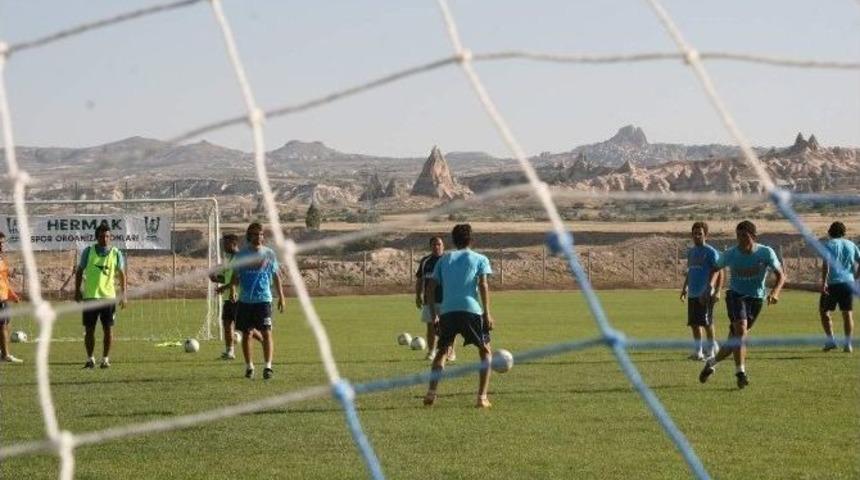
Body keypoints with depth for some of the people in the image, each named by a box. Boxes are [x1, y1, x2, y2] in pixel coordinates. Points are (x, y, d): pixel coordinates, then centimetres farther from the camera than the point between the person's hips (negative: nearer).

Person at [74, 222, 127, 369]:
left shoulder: (116, 253, 3)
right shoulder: (88, 251, 3)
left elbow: (122, 275, 7)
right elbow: (79, 271, 10)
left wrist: (123, 295, -1)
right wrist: (77, 291, 4)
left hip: (108, 296, 0)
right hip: (90, 296, 0)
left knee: (108, 329, -2)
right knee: (89, 329, 3)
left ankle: (105, 359, 8)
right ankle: (90, 359, 13)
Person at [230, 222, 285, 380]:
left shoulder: (269, 253, 5)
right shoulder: (241, 255, 5)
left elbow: (276, 276, 10)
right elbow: (235, 278, 8)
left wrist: (281, 297, 6)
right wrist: (234, 282, -15)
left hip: (263, 299, -1)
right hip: (245, 300, 1)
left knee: (266, 333, -11)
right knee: (246, 334, 6)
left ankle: (268, 366, -10)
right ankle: (249, 366, 17)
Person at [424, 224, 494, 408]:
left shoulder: (444, 259, 20)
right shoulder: (479, 259, 12)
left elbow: (432, 287, 14)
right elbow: (483, 285, -3)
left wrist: (434, 315, 18)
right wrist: (487, 313, -3)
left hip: (447, 311, 3)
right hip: (471, 310, -2)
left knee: (441, 350, 21)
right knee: (485, 351, 14)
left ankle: (431, 393, 3)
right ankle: (482, 397, 1)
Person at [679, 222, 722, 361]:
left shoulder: (710, 252, -6)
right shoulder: (691, 252, 15)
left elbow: (719, 272, -9)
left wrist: (717, 291, -15)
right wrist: (685, 288, 21)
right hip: (693, 294, 7)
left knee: (706, 322, -6)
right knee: (694, 323, 5)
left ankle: (712, 349, 6)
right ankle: (697, 351, 12)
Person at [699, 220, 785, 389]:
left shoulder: (766, 253, -10)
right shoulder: (730, 254, -7)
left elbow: (780, 275, -7)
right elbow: (716, 269, 12)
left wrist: (775, 292, -25)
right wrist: (710, 286, -4)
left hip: (756, 298, 1)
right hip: (735, 294, -1)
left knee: (735, 340, 5)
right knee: (741, 328, -28)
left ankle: (711, 363, 31)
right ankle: (740, 372, -25)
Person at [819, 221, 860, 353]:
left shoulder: (828, 244, -1)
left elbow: (826, 264, -15)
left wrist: (824, 282, -18)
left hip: (832, 283, -4)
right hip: (848, 282, 4)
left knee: (824, 311, 10)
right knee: (847, 313, 8)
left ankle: (830, 341, 3)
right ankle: (848, 344, 3)